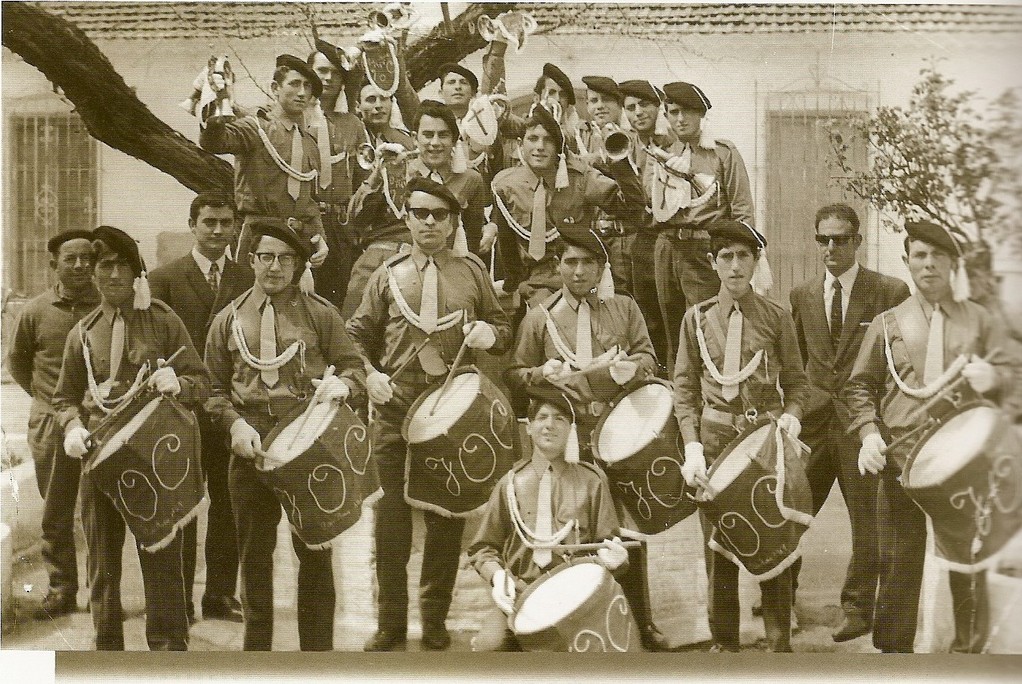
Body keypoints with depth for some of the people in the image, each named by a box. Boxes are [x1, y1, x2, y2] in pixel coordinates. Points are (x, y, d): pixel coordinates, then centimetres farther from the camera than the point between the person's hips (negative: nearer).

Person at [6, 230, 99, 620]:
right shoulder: (35, 311, 0)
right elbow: (17, 361, 16)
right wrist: (46, 396, 10)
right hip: (51, 426, 2)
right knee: (55, 514, 10)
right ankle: (61, 591, 22)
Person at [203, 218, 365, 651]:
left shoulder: (319, 313, 3)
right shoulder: (229, 320, 9)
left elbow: (355, 368, 4)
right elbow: (215, 388, 10)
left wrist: (341, 385, -20)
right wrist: (235, 423, -8)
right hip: (251, 444, 2)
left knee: (314, 549, 6)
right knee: (254, 551, 10)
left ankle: (317, 647, 18)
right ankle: (256, 646, 24)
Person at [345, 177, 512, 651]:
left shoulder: (472, 271, 9)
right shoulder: (389, 274, 8)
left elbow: (502, 325, 14)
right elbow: (358, 333, 12)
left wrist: (490, 333, -9)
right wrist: (370, 374, -4)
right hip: (396, 405, 0)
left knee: (446, 513, 6)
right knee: (392, 510, 2)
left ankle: (435, 621, 20)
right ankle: (391, 623, 15)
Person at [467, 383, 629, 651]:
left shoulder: (591, 480, 9)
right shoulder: (511, 483, 9)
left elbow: (608, 543, 11)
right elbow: (484, 547, 14)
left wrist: (614, 557, -12)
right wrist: (497, 573, -7)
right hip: (517, 595, 1)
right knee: (490, 644, -28)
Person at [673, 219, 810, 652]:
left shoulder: (777, 318, 4)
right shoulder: (697, 318, 5)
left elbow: (796, 381, 8)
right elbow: (685, 388, 5)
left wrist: (792, 415, -13)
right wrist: (692, 445, -6)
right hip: (715, 438, 1)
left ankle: (778, 641, 16)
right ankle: (723, 640, 18)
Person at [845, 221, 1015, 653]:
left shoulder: (981, 321, 10)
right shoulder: (888, 323, 8)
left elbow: (1011, 372, 8)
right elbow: (860, 386, 8)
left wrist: (993, 376, -16)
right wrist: (868, 433, -8)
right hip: (901, 457, 0)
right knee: (899, 559, 4)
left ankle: (969, 647, 21)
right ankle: (894, 648, 17)